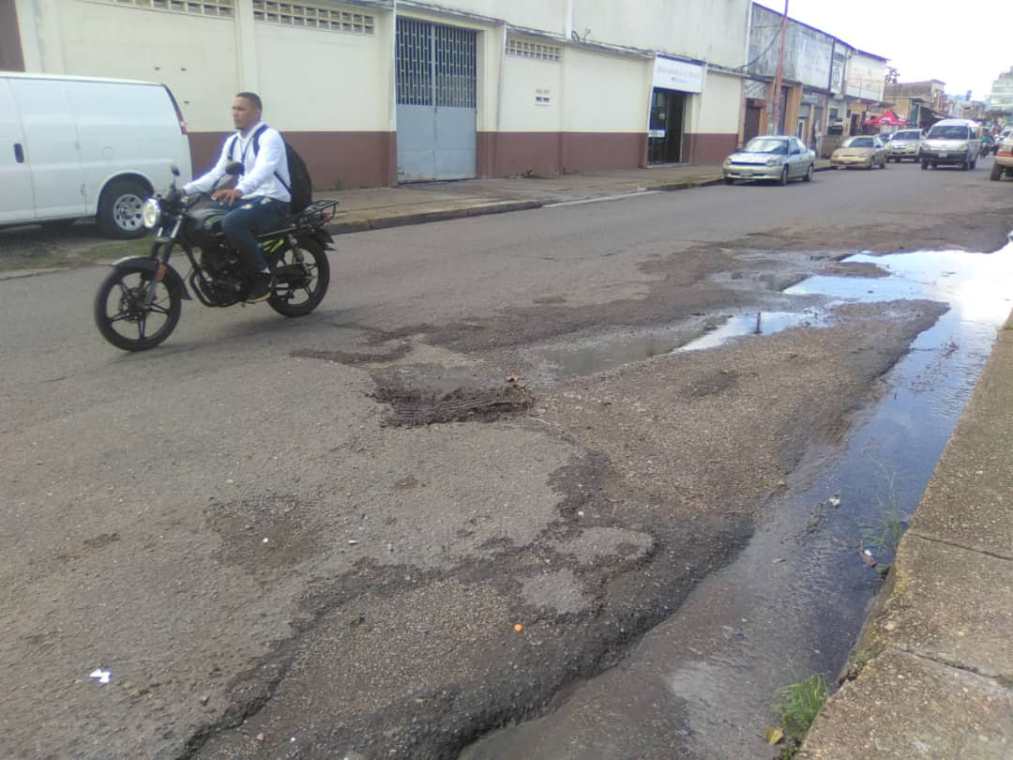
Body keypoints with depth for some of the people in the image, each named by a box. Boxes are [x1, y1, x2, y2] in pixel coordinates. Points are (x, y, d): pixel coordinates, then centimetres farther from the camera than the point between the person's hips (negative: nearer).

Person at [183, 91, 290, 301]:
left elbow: (262, 170, -30)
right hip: (246, 199, 9)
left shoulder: (269, 137, -11)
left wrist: (239, 190, -48)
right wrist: (186, 189, 3)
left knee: (231, 223, -34)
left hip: (273, 202, -8)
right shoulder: (232, 141, 15)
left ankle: (262, 273, -18)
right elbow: (216, 173, 16)